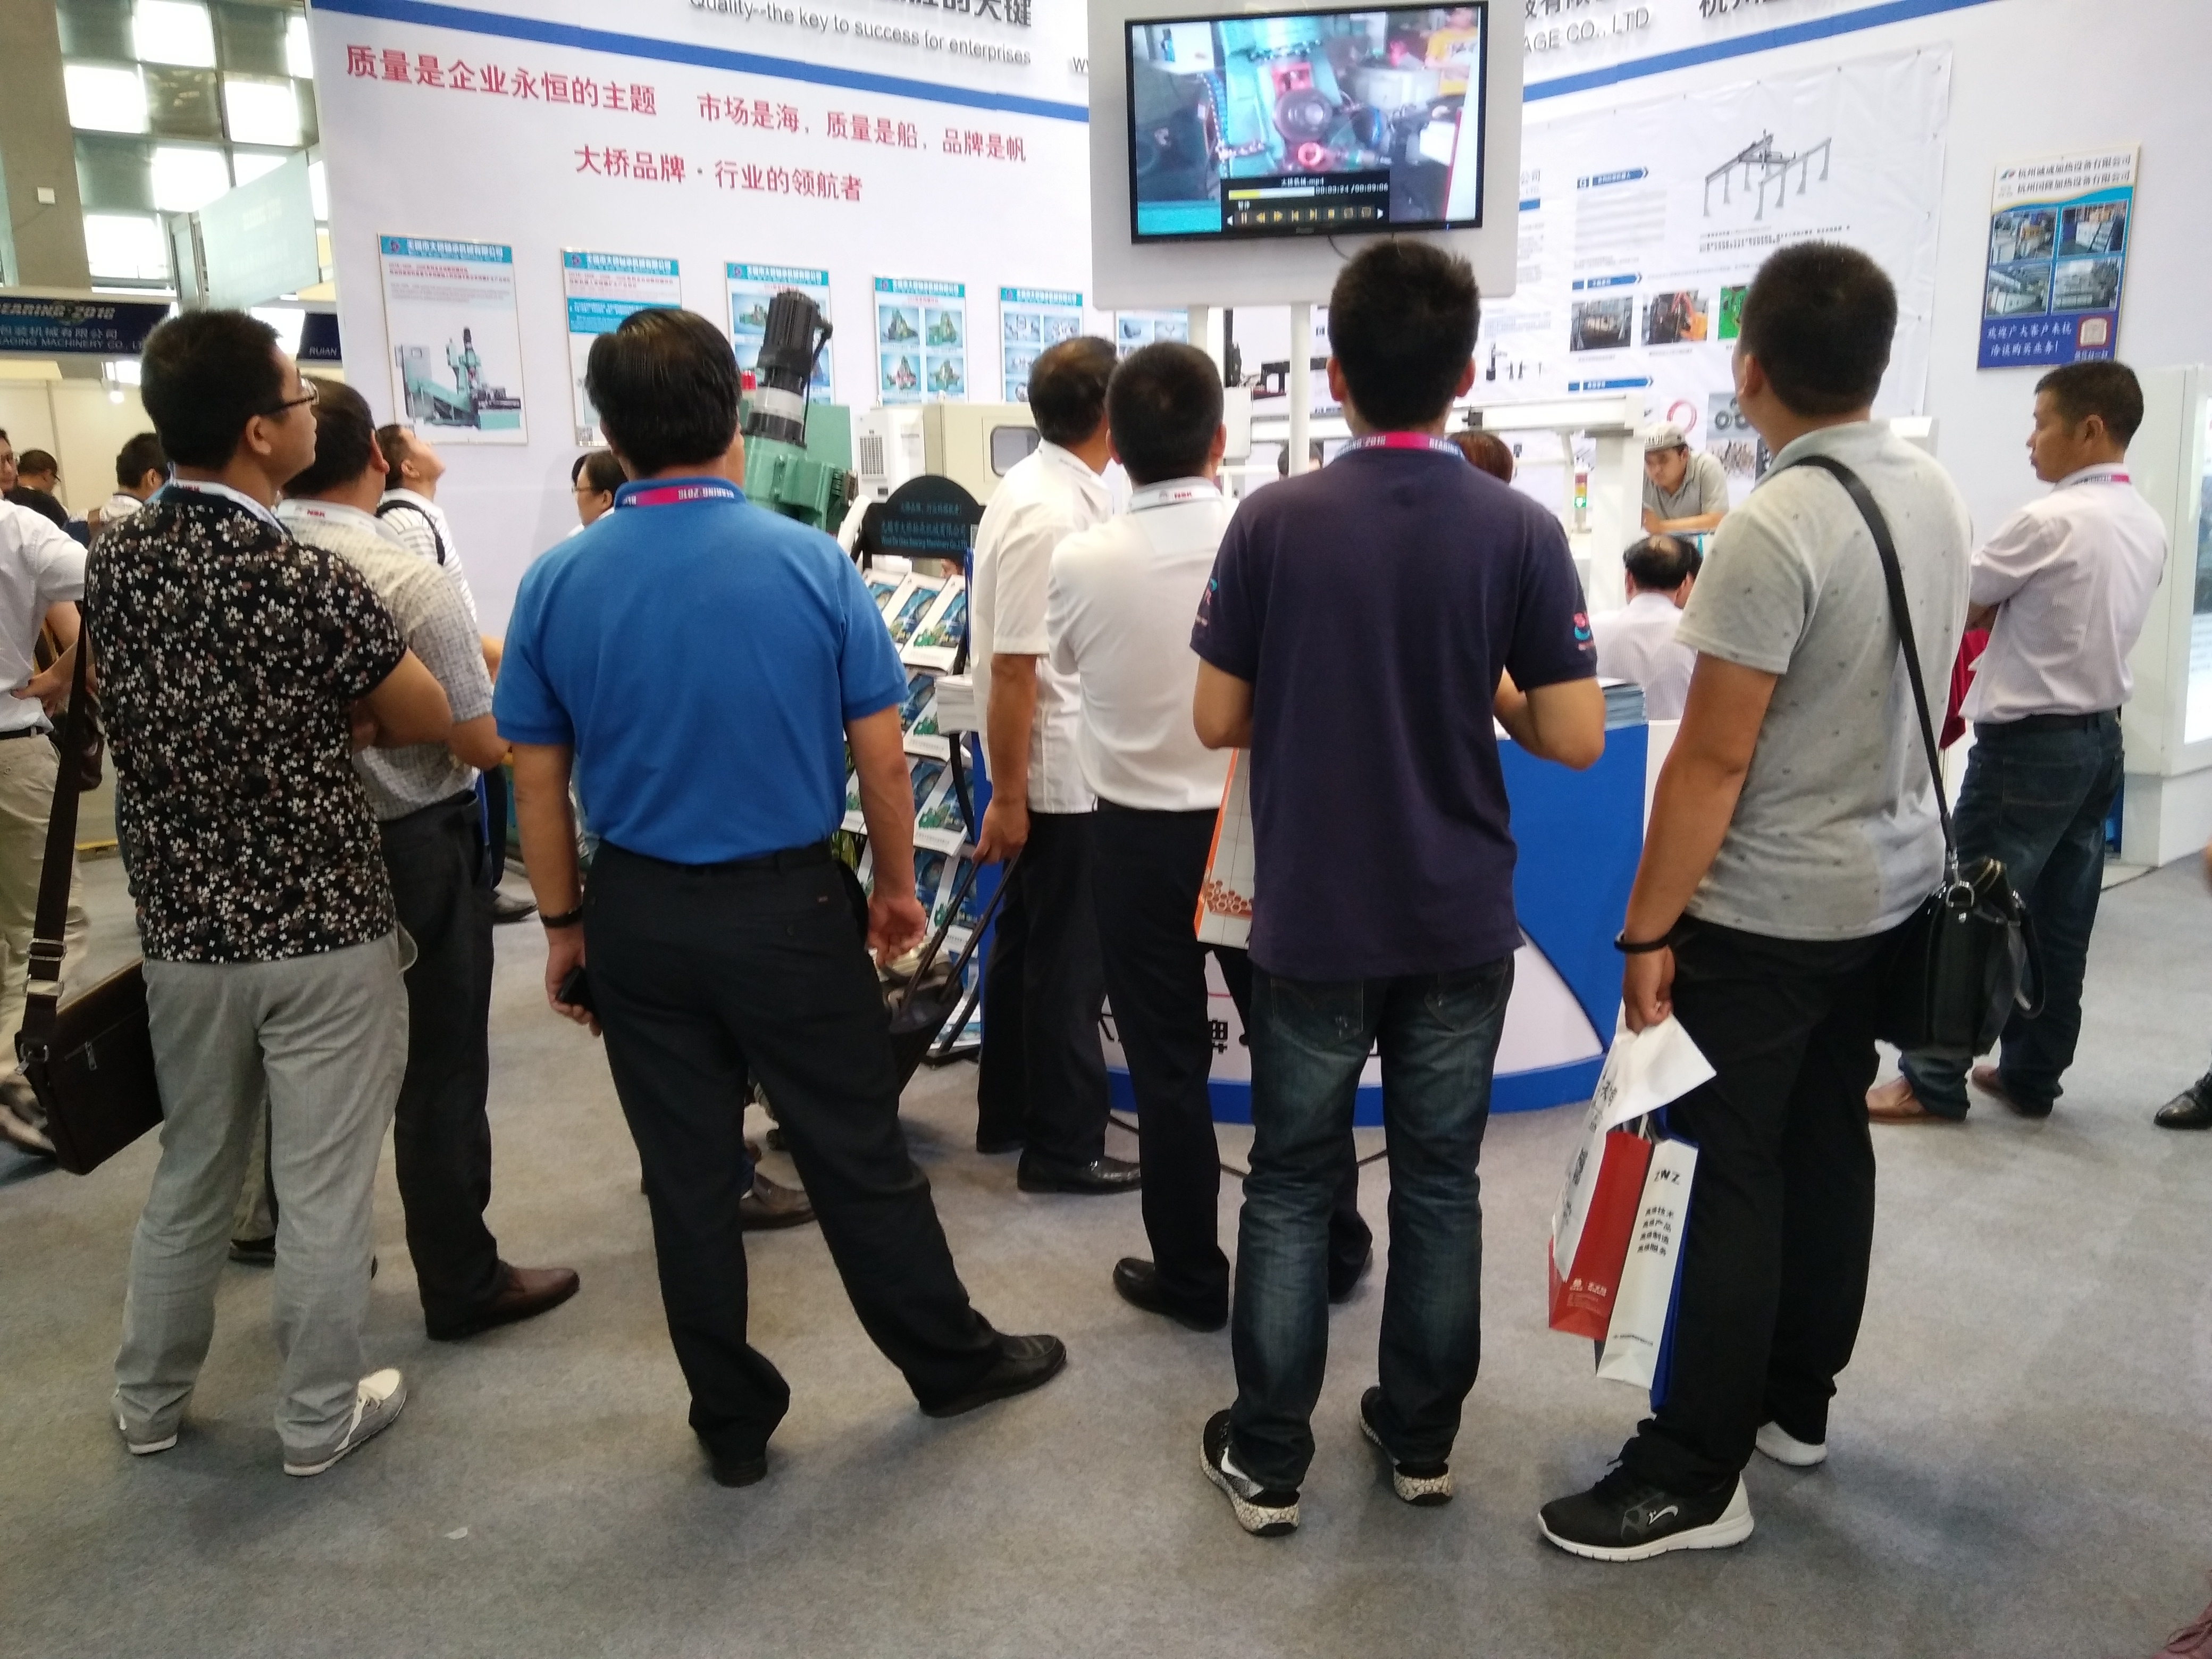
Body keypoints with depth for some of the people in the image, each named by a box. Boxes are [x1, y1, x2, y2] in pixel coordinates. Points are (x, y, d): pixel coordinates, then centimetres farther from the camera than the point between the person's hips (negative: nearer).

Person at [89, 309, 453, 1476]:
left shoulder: (113, 561, -1)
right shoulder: (311, 584, -20)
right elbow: (428, 721, -6)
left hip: (182, 928, 6)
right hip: (322, 934, -6)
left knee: (189, 1172, 22)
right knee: (323, 1188, 9)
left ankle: (149, 1402, 38)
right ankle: (319, 1421, 23)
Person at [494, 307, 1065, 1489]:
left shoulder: (557, 582, -5)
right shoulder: (812, 562, -10)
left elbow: (538, 779, 0)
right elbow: (880, 754, -6)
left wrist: (564, 924, 10)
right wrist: (896, 886, 7)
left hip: (639, 916, 2)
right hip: (788, 906, -2)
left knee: (688, 1181, 13)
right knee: (858, 1158, 12)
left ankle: (732, 1423, 28)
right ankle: (952, 1362, 31)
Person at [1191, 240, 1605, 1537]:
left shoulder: (1275, 521, -9)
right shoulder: (1520, 530, -7)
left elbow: (1218, 721, -4)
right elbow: (1576, 738, -8)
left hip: (1313, 920, -1)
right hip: (1460, 922, 1)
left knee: (1292, 1187, 11)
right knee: (1440, 1182, 15)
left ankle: (1267, 1459, 21)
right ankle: (1423, 1438, 29)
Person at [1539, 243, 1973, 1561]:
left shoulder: (1776, 530, -22)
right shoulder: (1938, 497, 4)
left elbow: (1713, 760, -21)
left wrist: (1648, 930, -14)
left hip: (1764, 910, -8)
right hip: (1893, 883, 8)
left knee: (1725, 1177, 0)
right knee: (1828, 1143, 18)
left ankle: (1695, 1478, 10)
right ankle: (1797, 1401, 34)